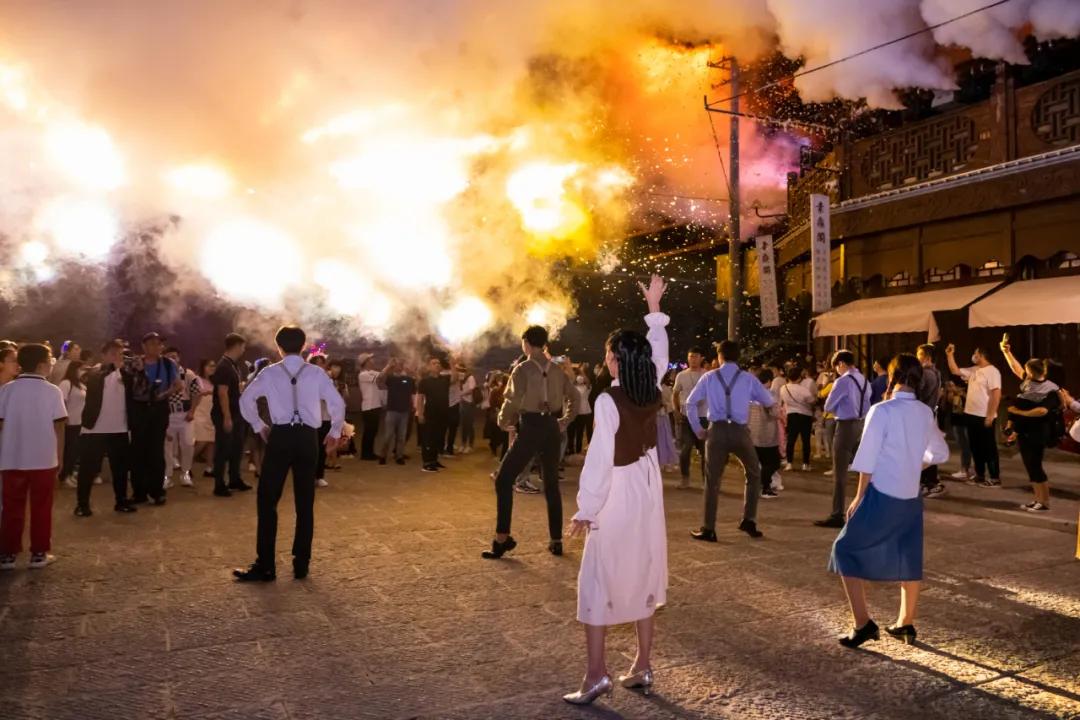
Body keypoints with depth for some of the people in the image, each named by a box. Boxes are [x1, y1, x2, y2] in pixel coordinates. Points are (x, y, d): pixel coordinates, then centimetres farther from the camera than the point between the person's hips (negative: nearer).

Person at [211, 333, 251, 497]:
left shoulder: (235, 364, 10)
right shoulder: (223, 366, -18)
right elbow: (222, 393, -22)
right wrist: (227, 417, -24)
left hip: (237, 413, 9)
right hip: (225, 415, -9)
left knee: (237, 447, 16)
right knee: (223, 450, -2)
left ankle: (235, 480, 27)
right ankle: (219, 485, 6)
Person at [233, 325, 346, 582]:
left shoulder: (270, 373, 3)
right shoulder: (317, 373, 4)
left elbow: (246, 399, 2)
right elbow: (338, 404, -1)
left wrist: (259, 427, 13)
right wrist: (335, 432, 12)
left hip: (280, 436, -1)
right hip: (308, 438, 2)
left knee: (268, 501, 5)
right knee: (305, 503, 10)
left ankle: (265, 566, 4)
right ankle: (301, 564, 14)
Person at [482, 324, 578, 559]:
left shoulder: (523, 368, -8)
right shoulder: (556, 370, 10)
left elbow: (513, 400, -16)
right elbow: (573, 398, 14)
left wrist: (503, 422, -1)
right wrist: (564, 422, 17)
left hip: (531, 428, -6)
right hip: (551, 428, 6)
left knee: (504, 480, 2)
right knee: (551, 485, 13)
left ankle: (502, 538, -1)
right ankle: (556, 541, 16)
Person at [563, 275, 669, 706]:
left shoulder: (608, 401, -19)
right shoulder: (653, 392, -2)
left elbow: (600, 459, -20)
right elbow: (659, 352, 17)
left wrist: (585, 510, -13)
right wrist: (654, 308, 26)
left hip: (616, 496, -6)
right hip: (647, 491, 7)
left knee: (598, 581, 2)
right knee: (643, 575, 14)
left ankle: (596, 675, 3)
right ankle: (642, 667, 22)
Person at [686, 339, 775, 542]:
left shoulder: (709, 377, 4)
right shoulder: (748, 378, 3)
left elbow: (690, 403, 5)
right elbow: (770, 401, 8)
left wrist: (697, 428, 13)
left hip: (716, 430, 0)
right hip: (740, 431, 0)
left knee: (712, 480, 8)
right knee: (754, 475, 21)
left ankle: (708, 529, 9)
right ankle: (749, 520, 13)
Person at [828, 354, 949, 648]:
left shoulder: (882, 410, -14)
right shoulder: (925, 413, 4)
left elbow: (867, 459, -13)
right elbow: (940, 453, 17)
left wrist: (859, 496, -5)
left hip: (881, 495, -6)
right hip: (910, 496, 6)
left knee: (846, 551, 6)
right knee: (909, 559, 17)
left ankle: (862, 623, 2)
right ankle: (905, 624, 31)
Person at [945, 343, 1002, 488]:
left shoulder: (992, 371, -14)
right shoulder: (973, 370, 11)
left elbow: (996, 394, -19)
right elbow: (955, 371, 16)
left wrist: (991, 415, -22)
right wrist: (950, 355, 5)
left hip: (984, 417, -9)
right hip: (971, 415, 9)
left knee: (988, 448, -2)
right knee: (975, 447, 13)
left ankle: (995, 478, 5)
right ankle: (979, 475, 22)